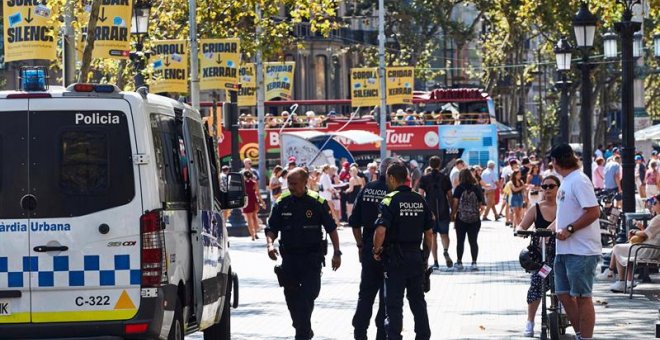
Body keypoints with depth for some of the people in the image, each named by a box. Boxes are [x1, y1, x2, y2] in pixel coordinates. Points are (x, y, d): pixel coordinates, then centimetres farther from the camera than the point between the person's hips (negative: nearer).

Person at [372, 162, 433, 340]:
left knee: (394, 303, 0)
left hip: (395, 258, -5)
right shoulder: (420, 200, 6)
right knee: (418, 301, 15)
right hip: (416, 256, 5)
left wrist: (376, 250, -9)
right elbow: (429, 232, 9)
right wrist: (426, 255, 19)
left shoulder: (390, 200, -12)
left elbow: (381, 230, -24)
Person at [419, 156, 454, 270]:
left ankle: (435, 261, 4)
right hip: (443, 211, 0)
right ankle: (445, 251, -21)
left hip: (430, 211, 0)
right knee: (444, 234, 9)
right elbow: (450, 196, 3)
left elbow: (421, 195, -6)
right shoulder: (445, 178, 1)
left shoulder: (424, 178, -1)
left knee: (433, 237, 7)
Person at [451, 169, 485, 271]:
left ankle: (459, 262, 10)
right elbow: (480, 203, 7)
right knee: (473, 241, 2)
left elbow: (455, 202, -8)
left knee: (460, 241, 7)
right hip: (475, 218, 2)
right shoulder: (477, 188, 3)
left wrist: (453, 214, 2)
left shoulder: (459, 188, -4)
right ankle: (474, 262, -6)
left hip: (461, 217, -2)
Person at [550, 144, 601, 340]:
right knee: (564, 294, 12)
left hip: (581, 250, -10)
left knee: (582, 296, -5)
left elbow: (593, 212, -22)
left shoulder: (579, 181, -14)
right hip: (564, 249, 10)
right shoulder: (566, 182, 16)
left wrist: (569, 229, -21)